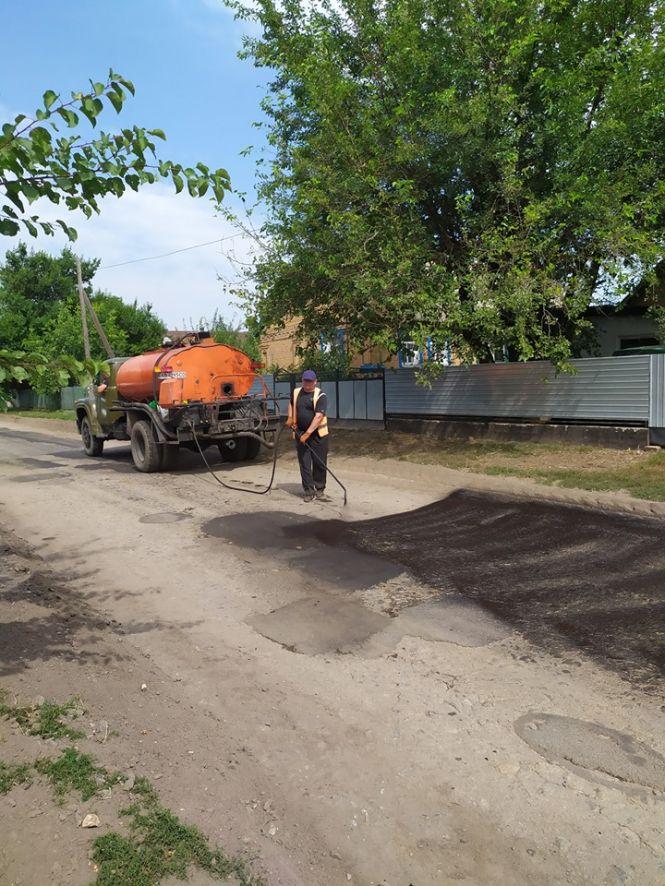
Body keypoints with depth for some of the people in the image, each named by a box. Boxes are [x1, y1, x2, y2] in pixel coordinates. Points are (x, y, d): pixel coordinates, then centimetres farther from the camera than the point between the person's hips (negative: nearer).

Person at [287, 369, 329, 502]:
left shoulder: (320, 396, -12)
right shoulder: (296, 392, 6)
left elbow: (319, 416, -21)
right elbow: (291, 404, 29)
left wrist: (308, 433, -27)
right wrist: (290, 418, 12)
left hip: (318, 434, -4)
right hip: (300, 433, 4)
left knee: (320, 463, 3)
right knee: (304, 463, 3)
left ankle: (320, 490, 18)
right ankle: (309, 491, 11)